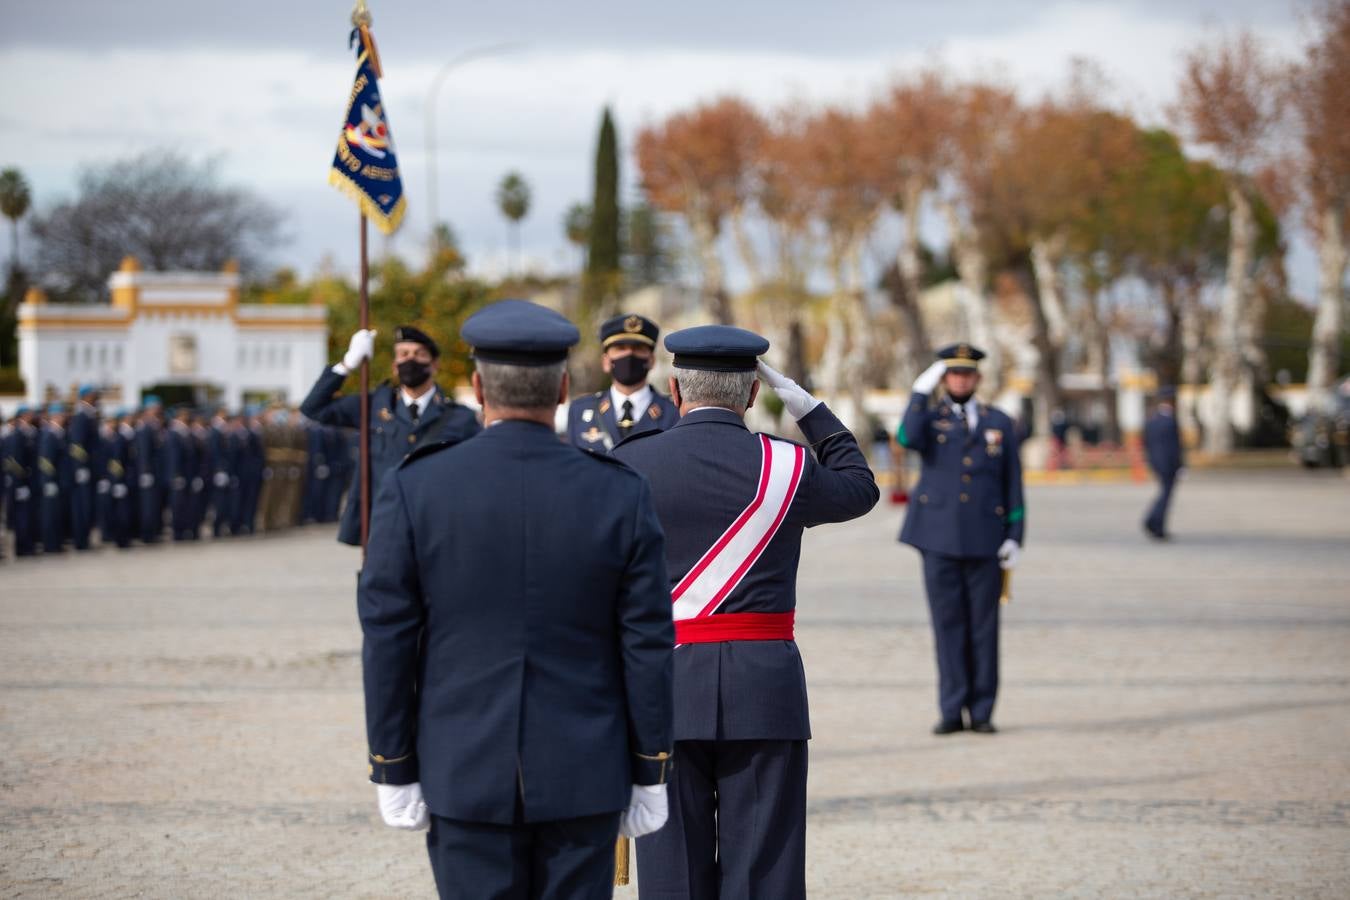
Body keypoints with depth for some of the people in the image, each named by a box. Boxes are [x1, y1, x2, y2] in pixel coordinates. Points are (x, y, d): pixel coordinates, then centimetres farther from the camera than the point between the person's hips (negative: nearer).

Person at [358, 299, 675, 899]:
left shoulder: (412, 490, -7)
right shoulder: (621, 496, -6)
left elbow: (388, 642, -5)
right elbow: (648, 648, -4)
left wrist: (393, 772, 2)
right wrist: (649, 775, 5)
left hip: (467, 776, 0)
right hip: (585, 776, 1)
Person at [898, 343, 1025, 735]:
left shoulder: (999, 423, 10)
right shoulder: (929, 419, 8)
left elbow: (1012, 483, 9)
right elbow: (909, 439, -17)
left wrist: (1015, 537, 1)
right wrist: (922, 390, -14)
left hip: (985, 541, 1)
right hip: (940, 539, -1)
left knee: (983, 627, 2)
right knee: (948, 626, 0)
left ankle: (981, 712, 7)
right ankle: (952, 711, 3)